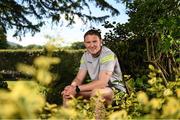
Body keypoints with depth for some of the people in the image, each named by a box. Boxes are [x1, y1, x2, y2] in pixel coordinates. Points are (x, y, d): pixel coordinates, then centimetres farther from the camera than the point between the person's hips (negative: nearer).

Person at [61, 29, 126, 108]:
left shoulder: (108, 55, -21)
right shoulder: (86, 56, 2)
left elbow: (102, 82, -29)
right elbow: (79, 79, 3)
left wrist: (77, 89, -29)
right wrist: (72, 87, -21)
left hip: (115, 90, -7)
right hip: (97, 88, 7)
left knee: (97, 92, -37)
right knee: (67, 92, -4)